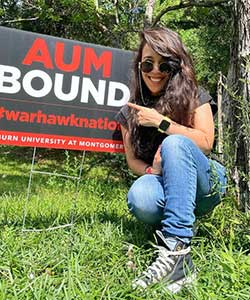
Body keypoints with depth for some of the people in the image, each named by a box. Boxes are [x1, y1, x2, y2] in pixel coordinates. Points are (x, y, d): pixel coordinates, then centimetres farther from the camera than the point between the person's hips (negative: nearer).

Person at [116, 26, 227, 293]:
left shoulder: (194, 96, 0)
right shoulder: (130, 112, 7)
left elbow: (205, 143, -12)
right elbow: (132, 160, 6)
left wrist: (160, 121, -17)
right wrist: (151, 170, -16)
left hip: (204, 187, -1)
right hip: (164, 187, 2)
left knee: (174, 143, -33)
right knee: (139, 198, -35)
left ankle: (175, 250, -38)